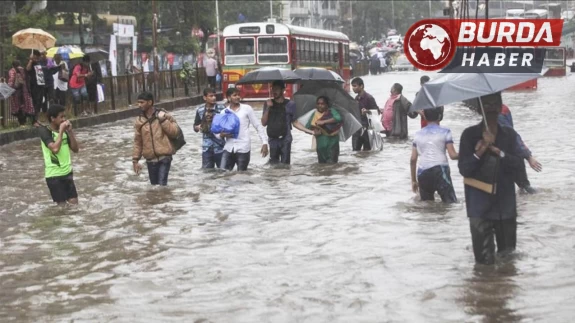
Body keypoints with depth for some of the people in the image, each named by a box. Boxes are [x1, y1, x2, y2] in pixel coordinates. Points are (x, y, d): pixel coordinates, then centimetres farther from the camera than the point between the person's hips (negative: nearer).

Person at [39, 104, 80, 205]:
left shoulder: (64, 131, 6)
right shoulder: (45, 131, -12)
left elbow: (75, 149, 6)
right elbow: (55, 148, -26)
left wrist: (70, 131, -4)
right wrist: (61, 131, -19)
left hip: (67, 172, 6)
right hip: (54, 175, -6)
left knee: (74, 203, 5)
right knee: (62, 205, -2)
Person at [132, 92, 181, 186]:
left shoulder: (163, 115, -2)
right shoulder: (139, 121, 7)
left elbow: (175, 132, -6)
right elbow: (137, 142, 11)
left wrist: (163, 120, -13)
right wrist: (135, 160, 6)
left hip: (164, 158, -4)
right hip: (150, 160, 4)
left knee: (162, 185, -13)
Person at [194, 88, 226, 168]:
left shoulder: (221, 108, -6)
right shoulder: (200, 110, 2)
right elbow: (195, 127, 10)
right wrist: (199, 127, -13)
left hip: (220, 146, -2)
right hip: (206, 147, 2)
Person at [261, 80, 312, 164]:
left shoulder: (290, 104, 2)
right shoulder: (268, 104, 8)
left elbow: (295, 122, 9)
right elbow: (264, 123, 4)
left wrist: (309, 131, 1)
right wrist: (268, 108, -7)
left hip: (285, 140, -2)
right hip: (272, 140, 2)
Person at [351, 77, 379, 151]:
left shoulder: (368, 98, -8)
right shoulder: (356, 99, 14)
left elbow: (377, 111, -11)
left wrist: (367, 111, -28)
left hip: (366, 128, -7)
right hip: (357, 128, 7)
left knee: (367, 150, -2)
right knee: (355, 150, 3)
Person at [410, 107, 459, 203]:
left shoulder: (418, 134, 15)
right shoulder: (445, 132, 4)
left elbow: (413, 159, 12)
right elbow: (453, 155, -2)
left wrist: (413, 180, 19)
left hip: (422, 173, 4)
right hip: (440, 170, -4)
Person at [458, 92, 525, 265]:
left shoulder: (510, 135, 7)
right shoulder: (470, 134, -2)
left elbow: (518, 163, -5)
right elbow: (464, 169, -7)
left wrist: (498, 152, -19)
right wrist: (478, 153, -24)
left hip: (506, 204, 3)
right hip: (480, 205, -3)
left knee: (508, 251, 14)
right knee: (484, 259, -4)